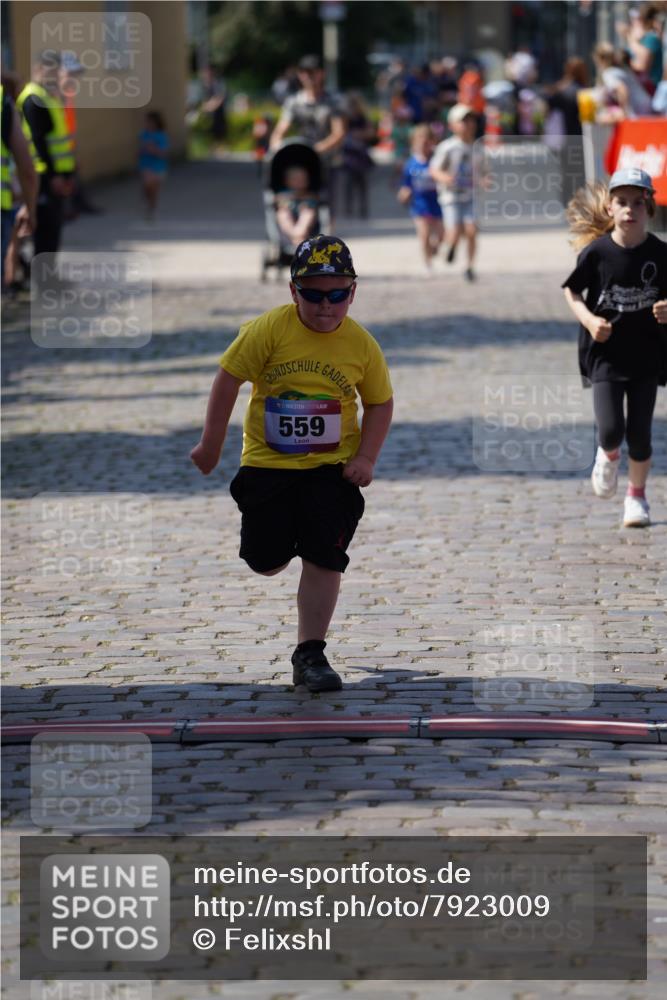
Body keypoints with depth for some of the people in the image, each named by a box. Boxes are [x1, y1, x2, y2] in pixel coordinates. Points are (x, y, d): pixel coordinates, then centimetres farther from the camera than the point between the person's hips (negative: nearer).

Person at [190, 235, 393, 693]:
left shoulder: (362, 345, -7)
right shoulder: (268, 330, -13)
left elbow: (380, 402, 5)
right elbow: (230, 377, -5)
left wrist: (366, 458, -7)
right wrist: (212, 444, -3)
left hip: (332, 467, 0)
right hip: (267, 463, 0)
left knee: (324, 559, -7)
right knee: (266, 562, 5)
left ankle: (310, 654, 3)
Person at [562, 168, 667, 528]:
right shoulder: (596, 252, -9)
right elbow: (572, 291, 4)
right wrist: (589, 320, -12)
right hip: (605, 353, -1)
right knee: (611, 428, -12)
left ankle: (636, 496, 27)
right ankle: (609, 456, 26)